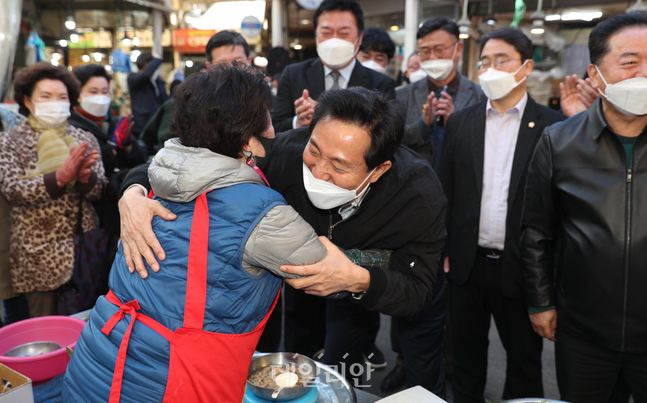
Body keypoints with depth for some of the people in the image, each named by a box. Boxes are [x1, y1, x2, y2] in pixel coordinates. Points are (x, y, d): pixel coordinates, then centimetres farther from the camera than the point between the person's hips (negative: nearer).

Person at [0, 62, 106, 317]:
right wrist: (60, 177, -27)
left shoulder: (85, 139, 5)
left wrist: (85, 177, -22)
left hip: (84, 249, 2)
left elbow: (100, 190, 0)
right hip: (40, 255, -2)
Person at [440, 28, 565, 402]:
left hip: (522, 265, -2)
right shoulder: (461, 121, 3)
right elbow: (447, 190, 4)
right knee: (466, 353, 18)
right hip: (468, 261, 3)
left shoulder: (553, 125, -6)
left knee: (524, 357, 16)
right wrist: (442, 249, 2)